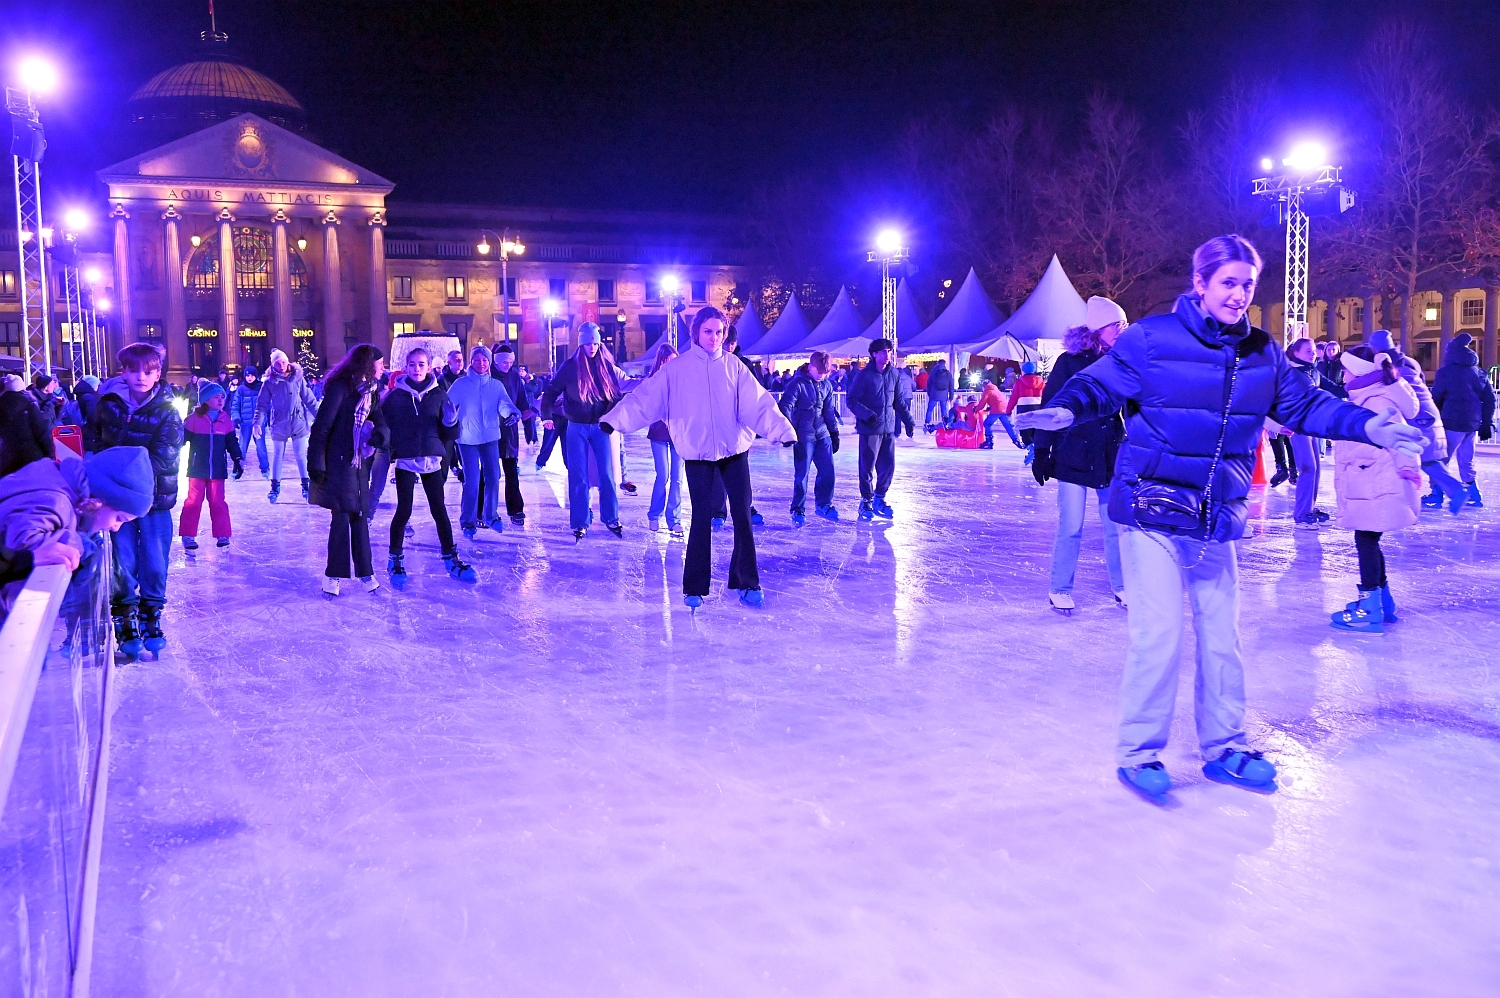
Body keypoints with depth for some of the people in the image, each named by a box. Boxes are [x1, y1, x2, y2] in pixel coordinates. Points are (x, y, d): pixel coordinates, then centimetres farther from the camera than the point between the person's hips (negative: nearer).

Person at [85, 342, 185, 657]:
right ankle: (126, 620, 16)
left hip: (154, 496, -1)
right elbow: (92, 438, 14)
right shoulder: (108, 403, -1)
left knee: (154, 561, 4)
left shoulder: (166, 411, -10)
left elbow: (164, 457, -18)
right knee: (123, 561, 2)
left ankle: (151, 617, 23)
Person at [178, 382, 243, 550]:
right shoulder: (194, 418, -4)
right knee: (193, 501, 1)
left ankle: (222, 534, 9)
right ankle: (188, 535, 8)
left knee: (217, 502, 4)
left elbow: (232, 442, 12)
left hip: (218, 469, 2)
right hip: (197, 468, -2)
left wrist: (238, 460, 5)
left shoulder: (225, 419, 6)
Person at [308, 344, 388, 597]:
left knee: (359, 516, 10)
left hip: (359, 462, 7)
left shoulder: (371, 390, 9)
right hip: (338, 463, -7)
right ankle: (333, 575, 7)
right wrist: (316, 463, -16)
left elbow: (378, 418, 7)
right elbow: (321, 426, -15)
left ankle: (365, 571, 16)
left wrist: (379, 434, -18)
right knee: (342, 517, -3)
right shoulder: (340, 387, -14)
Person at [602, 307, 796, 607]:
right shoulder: (677, 369, -1)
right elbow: (645, 397, -6)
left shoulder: (733, 366, 2)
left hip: (734, 450, 1)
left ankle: (747, 583, 14)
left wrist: (782, 429, -19)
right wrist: (615, 419, -16)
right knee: (701, 519, 2)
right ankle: (694, 587, 13)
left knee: (743, 517, 2)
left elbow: (758, 402, -6)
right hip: (697, 453, -1)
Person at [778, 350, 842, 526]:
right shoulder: (797, 383, -10)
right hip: (803, 435, -6)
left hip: (822, 434, 6)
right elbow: (785, 406, -15)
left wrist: (834, 432, 17)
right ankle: (797, 510, 9)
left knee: (828, 470, 6)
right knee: (801, 473, -2)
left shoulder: (826, 385, 8)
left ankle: (823, 505, 23)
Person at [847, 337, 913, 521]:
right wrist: (867, 415, -21)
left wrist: (907, 419, 13)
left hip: (888, 428, 5)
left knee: (888, 466, 7)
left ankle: (879, 499, 24)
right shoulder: (864, 375, -8)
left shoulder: (894, 374, 8)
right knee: (867, 467, -1)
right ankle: (866, 501, 14)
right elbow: (852, 400, -9)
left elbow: (899, 400, 17)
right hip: (869, 429, -5)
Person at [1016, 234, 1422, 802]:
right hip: (1153, 511, -6)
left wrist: (1369, 427, 6)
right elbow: (1099, 384, -10)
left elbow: (1304, 404, 15)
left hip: (1217, 520, 6)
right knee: (1158, 633, -10)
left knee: (1222, 635, 14)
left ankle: (1223, 748, 31)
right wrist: (1066, 409, -30)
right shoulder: (1151, 338, -9)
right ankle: (1137, 754, 7)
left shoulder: (1262, 354, 7)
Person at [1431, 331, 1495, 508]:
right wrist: (1487, 424, 15)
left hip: (1453, 423, -6)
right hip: (1473, 423, 6)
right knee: (1466, 460, 15)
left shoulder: (1446, 371, -5)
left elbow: (1436, 398, -5)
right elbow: (1490, 399, 13)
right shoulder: (1478, 372, 13)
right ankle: (1474, 495, 13)